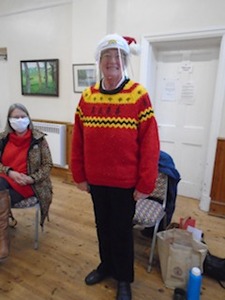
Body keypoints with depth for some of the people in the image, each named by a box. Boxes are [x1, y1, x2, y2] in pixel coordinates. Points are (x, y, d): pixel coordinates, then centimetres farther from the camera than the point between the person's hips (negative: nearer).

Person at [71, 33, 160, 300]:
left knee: (122, 230, 13)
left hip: (125, 182, -3)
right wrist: (79, 175, 4)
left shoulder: (139, 95, -11)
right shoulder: (87, 96, 1)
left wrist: (145, 184, -11)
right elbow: (78, 140, 3)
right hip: (95, 180, 4)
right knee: (102, 226, 21)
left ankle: (124, 279, 39)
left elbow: (150, 144, -12)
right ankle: (106, 265, 48)